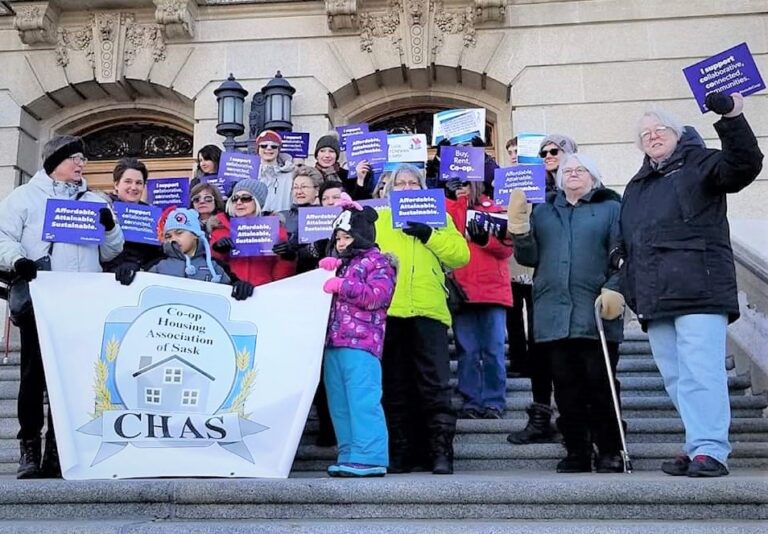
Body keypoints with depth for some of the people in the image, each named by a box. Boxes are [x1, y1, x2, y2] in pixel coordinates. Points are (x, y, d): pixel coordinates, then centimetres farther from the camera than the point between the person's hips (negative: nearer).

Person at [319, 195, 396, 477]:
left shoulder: (377, 261, 0)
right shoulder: (340, 262, 24)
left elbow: (378, 295, -12)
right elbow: (324, 292, 31)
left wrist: (342, 286, -15)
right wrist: (325, 271, 10)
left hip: (361, 342, -8)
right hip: (334, 341, 9)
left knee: (362, 400, -10)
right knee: (339, 403, 10)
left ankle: (369, 457, -6)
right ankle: (349, 455, 17)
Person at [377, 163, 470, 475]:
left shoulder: (438, 217, 16)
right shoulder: (377, 219, 17)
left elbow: (460, 255, 3)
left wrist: (428, 235, -7)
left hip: (428, 309, -1)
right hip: (387, 311, 1)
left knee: (435, 385, -5)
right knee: (395, 387, 6)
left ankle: (441, 452, 1)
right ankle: (401, 453, 14)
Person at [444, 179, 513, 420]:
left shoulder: (494, 209, 10)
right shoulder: (449, 209, 13)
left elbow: (507, 247, 3)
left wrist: (486, 239, -13)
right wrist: (451, 198, -12)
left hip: (493, 290, -1)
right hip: (461, 290, 1)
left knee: (493, 350, 0)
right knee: (467, 351, 3)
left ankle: (494, 403, 6)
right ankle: (471, 402, 8)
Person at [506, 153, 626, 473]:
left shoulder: (611, 208, 11)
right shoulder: (543, 212, 20)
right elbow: (529, 258, 13)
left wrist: (613, 291, -14)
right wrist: (520, 228, -4)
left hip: (595, 314, -3)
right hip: (553, 315, 3)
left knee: (600, 384, -1)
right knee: (566, 389, 5)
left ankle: (610, 452, 10)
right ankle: (577, 452, 14)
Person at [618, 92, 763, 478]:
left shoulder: (700, 165, 9)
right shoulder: (636, 187, 26)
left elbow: (745, 164, -12)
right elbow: (626, 245, 27)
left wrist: (732, 117, -22)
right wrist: (630, 291, 17)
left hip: (700, 290, -6)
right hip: (655, 298, 7)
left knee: (701, 372, -12)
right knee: (675, 378, 6)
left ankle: (710, 451, -10)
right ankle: (701, 446, 13)